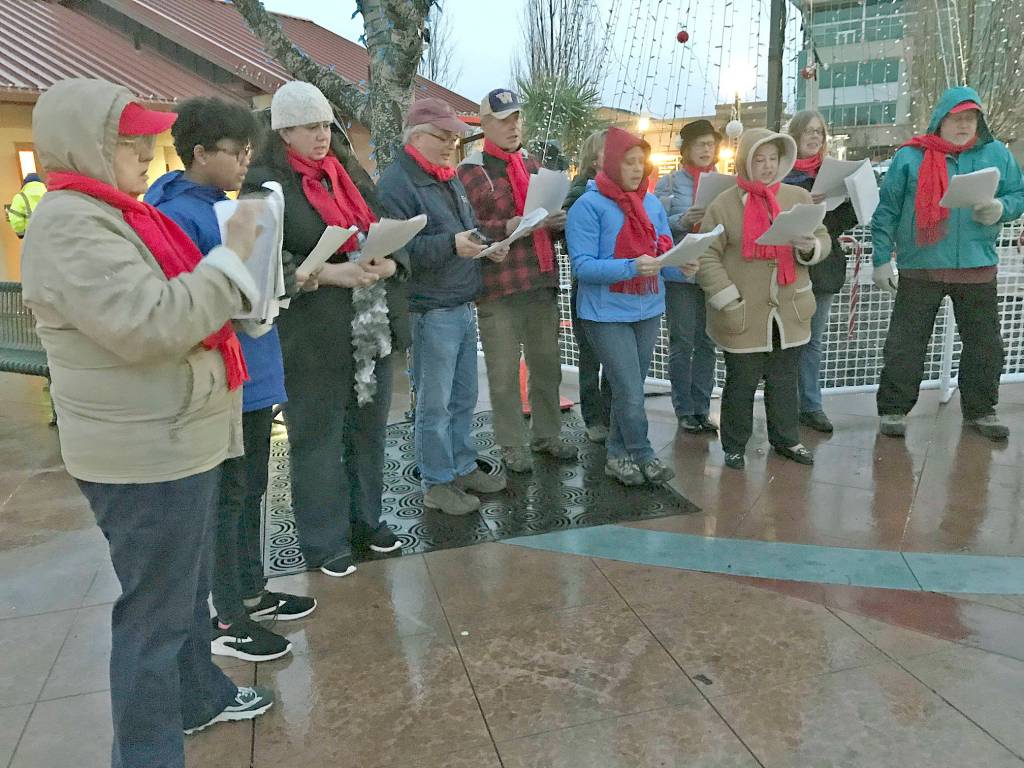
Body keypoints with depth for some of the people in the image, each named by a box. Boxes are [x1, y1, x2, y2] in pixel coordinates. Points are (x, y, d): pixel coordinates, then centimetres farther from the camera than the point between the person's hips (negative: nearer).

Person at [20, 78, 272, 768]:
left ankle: (198, 694, 42)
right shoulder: (70, 225, -18)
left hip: (177, 439, 10)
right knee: (155, 608, 2)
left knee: (188, 586, 23)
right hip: (145, 453, -10)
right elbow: (148, 325, -29)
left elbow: (174, 304, 21)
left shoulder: (110, 213, 15)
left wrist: (230, 265, 5)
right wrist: (231, 256, -21)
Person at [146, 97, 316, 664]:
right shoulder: (176, 214, -17)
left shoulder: (224, 205, 11)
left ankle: (252, 591, 36)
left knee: (251, 491, 19)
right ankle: (226, 622, 21)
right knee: (224, 500, 4)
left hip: (254, 376, 9)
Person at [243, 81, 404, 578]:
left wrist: (389, 263, -10)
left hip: (370, 327, 6)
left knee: (368, 429, 15)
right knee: (317, 438, 5)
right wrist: (331, 274, -22)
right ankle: (323, 542, 21)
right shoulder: (265, 184, -6)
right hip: (311, 336, -6)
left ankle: (366, 518, 34)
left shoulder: (350, 173, 14)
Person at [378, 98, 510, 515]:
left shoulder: (449, 178, 17)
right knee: (434, 403, 1)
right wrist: (450, 245, -30)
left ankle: (463, 468, 32)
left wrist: (487, 245, 7)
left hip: (464, 305, 9)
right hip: (431, 310, -9)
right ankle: (436, 484, 15)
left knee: (463, 397, 17)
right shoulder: (396, 181, -12)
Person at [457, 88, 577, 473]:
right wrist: (506, 228, -23)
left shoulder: (533, 165, 18)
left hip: (543, 282, 6)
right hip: (498, 286, -6)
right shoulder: (470, 170, -2)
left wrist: (558, 220, 2)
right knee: (504, 372, 1)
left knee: (547, 364, 14)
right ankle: (512, 445, 16)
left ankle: (547, 434, 30)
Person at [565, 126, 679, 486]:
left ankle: (618, 455, 28)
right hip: (608, 312, -6)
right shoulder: (589, 205, -11)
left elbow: (665, 250, 12)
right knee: (631, 393, -6)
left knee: (629, 388, 14)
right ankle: (644, 456, 15)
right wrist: (631, 267, -27)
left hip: (648, 309, 6)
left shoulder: (652, 203, 9)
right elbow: (582, 265, -18)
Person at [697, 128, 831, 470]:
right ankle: (734, 446, 24)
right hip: (742, 315, -4)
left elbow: (823, 238, 12)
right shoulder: (724, 204, -6)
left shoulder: (799, 197, 6)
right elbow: (707, 257, -7)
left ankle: (786, 439, 35)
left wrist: (809, 247, -13)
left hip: (789, 312, 4)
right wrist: (729, 301, -13)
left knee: (785, 380, 17)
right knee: (741, 383, 7)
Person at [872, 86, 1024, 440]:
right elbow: (886, 211, -1)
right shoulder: (910, 157, -1)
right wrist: (882, 258, -6)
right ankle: (893, 409, 14)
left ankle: (980, 409, 28)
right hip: (920, 269, -3)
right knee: (905, 343, 1)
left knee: (984, 344, 11)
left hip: (978, 267, 3)